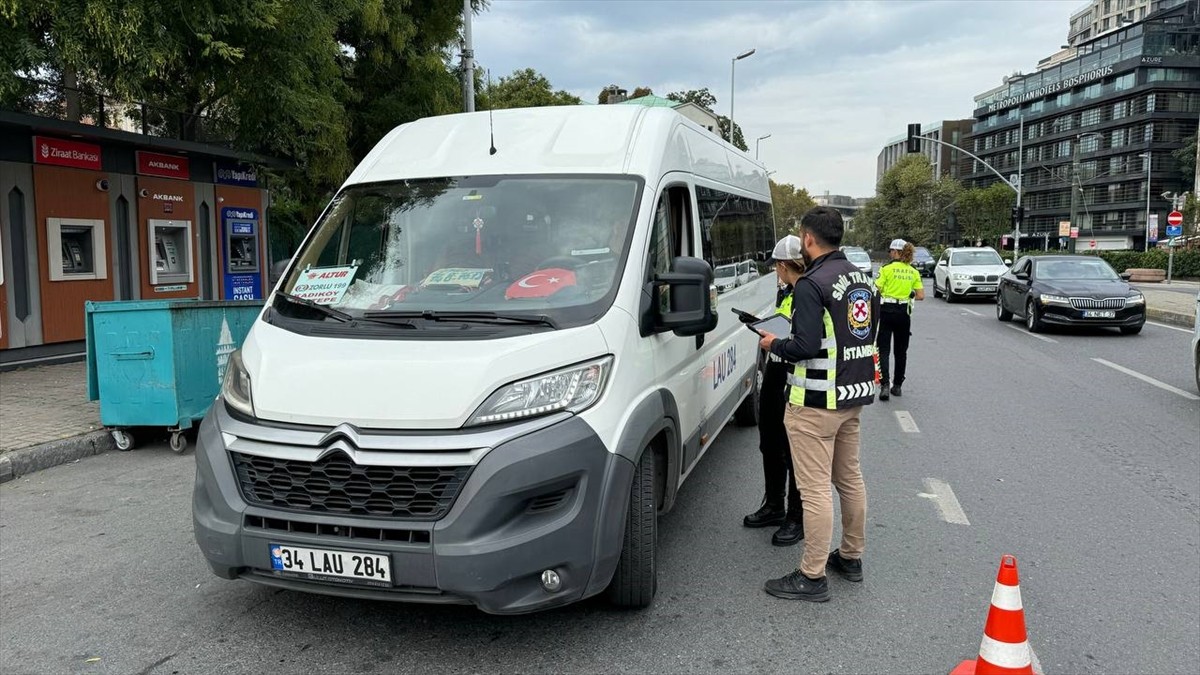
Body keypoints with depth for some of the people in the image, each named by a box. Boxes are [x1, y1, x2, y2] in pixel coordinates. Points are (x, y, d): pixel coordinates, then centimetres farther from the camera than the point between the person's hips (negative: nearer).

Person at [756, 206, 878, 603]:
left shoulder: (812, 284, -19)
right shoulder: (862, 279, 10)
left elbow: (807, 346, -24)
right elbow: (869, 333, 16)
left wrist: (774, 344, -6)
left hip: (816, 402, -9)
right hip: (855, 394, 9)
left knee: (815, 489, -3)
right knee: (850, 478, 20)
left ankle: (812, 577, 4)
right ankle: (851, 557, 34)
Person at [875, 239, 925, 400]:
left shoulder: (887, 269, -8)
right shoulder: (914, 272, 4)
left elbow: (876, 290, -11)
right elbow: (921, 295, 2)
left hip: (886, 310, -4)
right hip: (904, 313, 4)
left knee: (884, 349, -2)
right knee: (901, 350, 15)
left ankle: (884, 384, -16)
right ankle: (897, 385, 22)